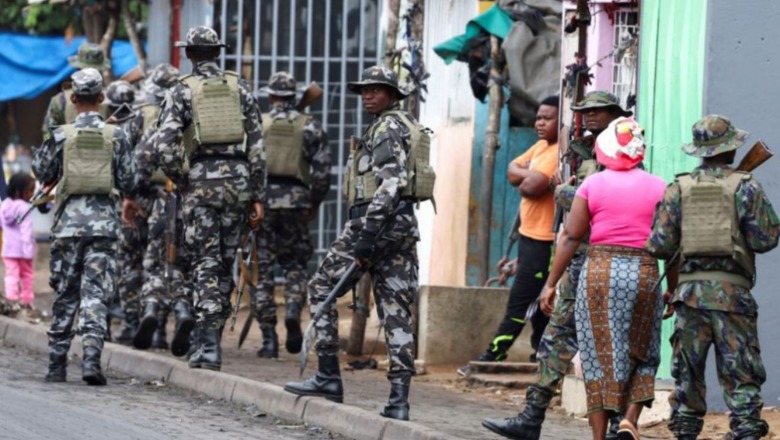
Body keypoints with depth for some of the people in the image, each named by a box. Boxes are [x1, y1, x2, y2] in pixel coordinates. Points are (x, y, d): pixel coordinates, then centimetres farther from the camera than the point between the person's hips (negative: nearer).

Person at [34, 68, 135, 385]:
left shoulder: (61, 136, -2)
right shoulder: (116, 136, -1)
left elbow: (43, 174, 8)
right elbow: (128, 183, 2)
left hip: (69, 222, 0)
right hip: (104, 224, 0)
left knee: (65, 296, 10)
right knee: (95, 294, -2)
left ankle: (57, 365, 13)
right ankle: (91, 357, -17)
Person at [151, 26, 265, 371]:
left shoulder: (181, 92, 1)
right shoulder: (239, 87, 9)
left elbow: (165, 146, -10)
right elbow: (257, 145, 6)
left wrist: (180, 181, 5)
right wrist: (258, 197, 8)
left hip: (202, 180, -3)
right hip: (238, 178, 3)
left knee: (206, 264, 0)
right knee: (225, 264, 11)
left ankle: (208, 346, -8)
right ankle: (213, 338, 14)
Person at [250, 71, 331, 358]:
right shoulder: (311, 127, 5)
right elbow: (322, 171, 2)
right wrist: (315, 203, 14)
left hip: (260, 200, -1)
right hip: (296, 201, 1)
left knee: (262, 269, 5)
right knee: (295, 264, 17)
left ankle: (269, 338, 2)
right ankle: (294, 312, -10)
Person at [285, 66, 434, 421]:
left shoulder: (387, 127, -8)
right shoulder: (407, 127, 22)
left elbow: (390, 183, -19)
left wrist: (365, 238, -24)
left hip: (380, 220, -9)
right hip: (405, 224, 9)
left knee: (321, 288, 2)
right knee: (396, 309, 2)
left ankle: (328, 376, -2)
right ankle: (399, 398, -4)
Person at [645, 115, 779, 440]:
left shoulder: (678, 189, 6)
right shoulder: (745, 186, -1)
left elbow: (659, 245, 1)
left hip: (690, 290, 2)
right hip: (732, 290, -2)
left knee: (687, 374, 9)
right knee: (741, 376, -1)